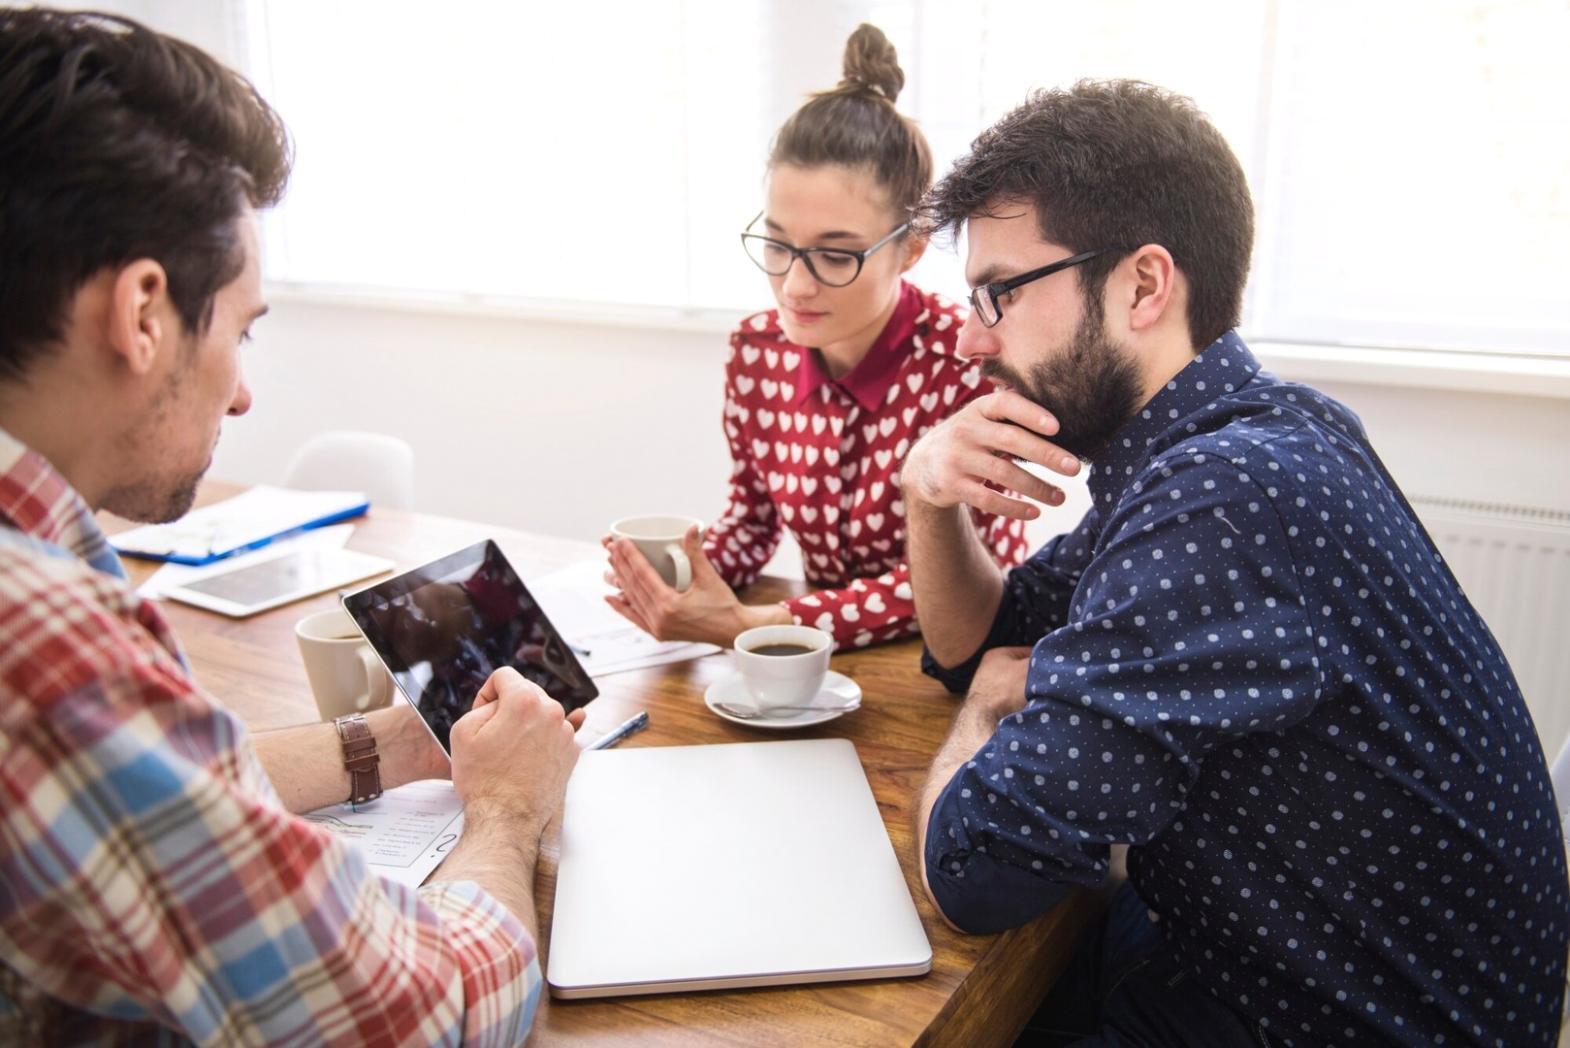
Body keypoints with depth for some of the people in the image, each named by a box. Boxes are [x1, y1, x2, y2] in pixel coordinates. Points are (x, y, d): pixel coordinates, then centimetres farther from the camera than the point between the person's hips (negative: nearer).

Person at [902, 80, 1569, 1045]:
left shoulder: (1229, 497, -31)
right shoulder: (1242, 432, 0)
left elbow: (977, 865, -30)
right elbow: (980, 645, 10)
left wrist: (988, 712, -9)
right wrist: (933, 500, -10)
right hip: (1222, 944, 8)